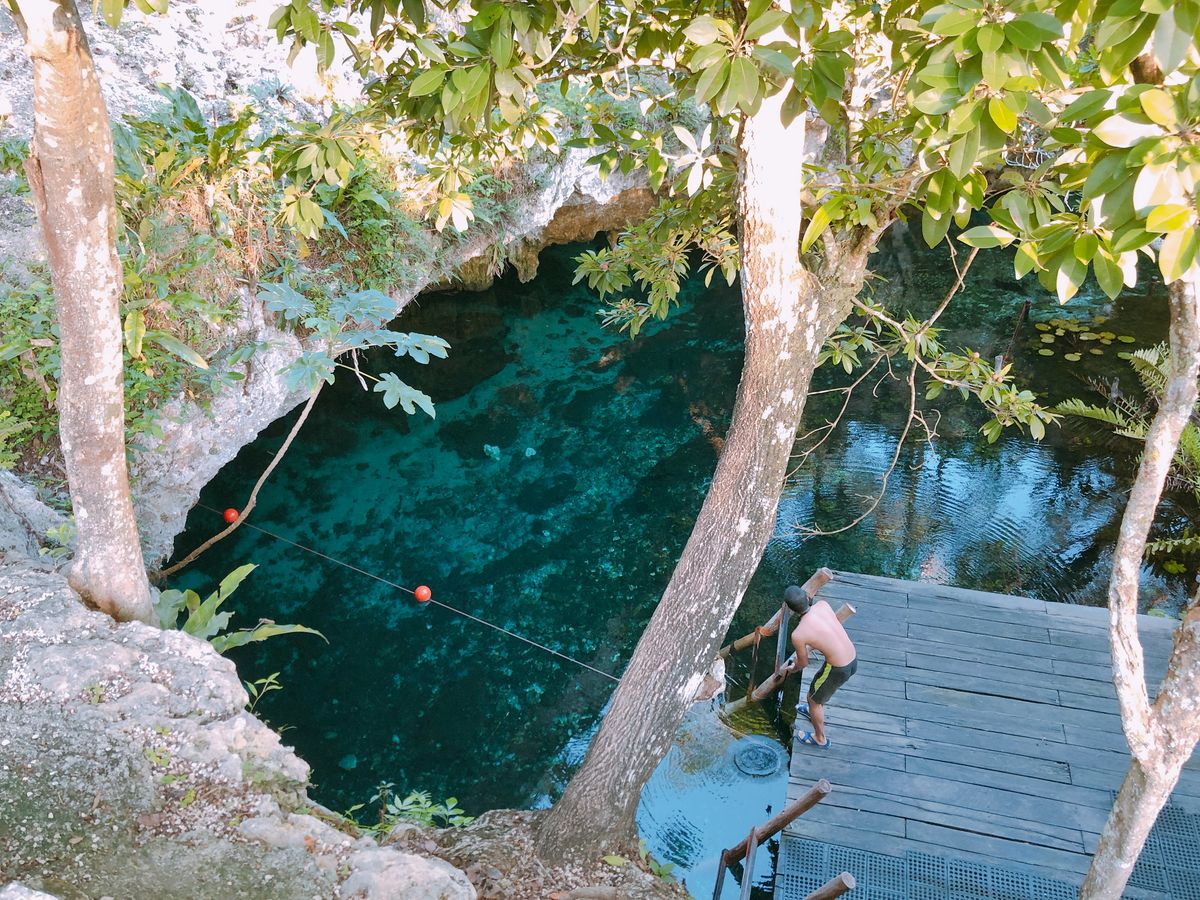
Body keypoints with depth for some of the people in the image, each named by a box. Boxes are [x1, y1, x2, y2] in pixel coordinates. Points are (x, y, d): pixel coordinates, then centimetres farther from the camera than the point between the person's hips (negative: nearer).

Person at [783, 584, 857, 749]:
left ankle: (819, 738, 46)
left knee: (813, 699, 23)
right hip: (853, 659, 6)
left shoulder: (798, 635, -24)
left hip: (838, 670, -6)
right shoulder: (823, 604, -10)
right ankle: (815, 711, 64)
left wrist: (793, 669, 20)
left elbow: (803, 662, -3)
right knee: (819, 685, 35)